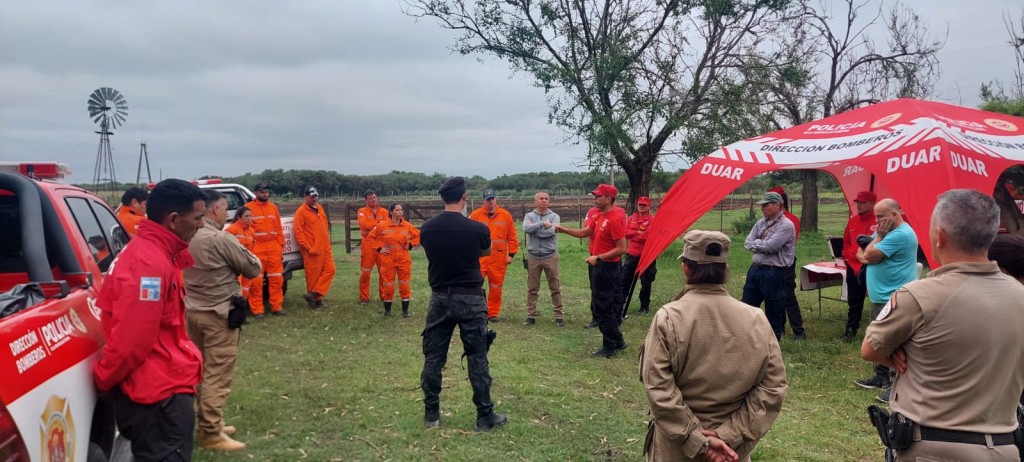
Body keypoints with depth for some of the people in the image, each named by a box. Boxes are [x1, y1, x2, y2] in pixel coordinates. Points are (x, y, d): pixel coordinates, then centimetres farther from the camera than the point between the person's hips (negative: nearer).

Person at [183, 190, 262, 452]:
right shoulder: (221, 239, -19)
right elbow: (253, 269, -10)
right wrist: (250, 257, 12)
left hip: (192, 310, 8)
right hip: (218, 313, -8)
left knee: (201, 370, 17)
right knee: (217, 374, -2)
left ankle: (208, 422, 28)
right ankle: (211, 433, 3)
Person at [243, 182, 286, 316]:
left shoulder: (273, 207, 12)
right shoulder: (248, 208, -3)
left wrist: (281, 247, 9)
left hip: (274, 249, 5)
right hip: (256, 250, -4)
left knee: (276, 279, 7)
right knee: (256, 281, -1)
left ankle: (276, 307, 16)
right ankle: (257, 310, 5)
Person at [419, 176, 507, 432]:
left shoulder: (427, 228, -5)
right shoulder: (477, 228, -12)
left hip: (440, 298, 3)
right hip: (471, 299, -2)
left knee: (433, 357, 12)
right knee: (478, 358, 5)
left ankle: (431, 414, 20)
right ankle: (485, 416, 11)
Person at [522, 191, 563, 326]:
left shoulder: (554, 216, 1)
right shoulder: (529, 216, 5)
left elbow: (552, 231, -18)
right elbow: (526, 228, -17)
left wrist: (534, 231, -9)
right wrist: (542, 224, -18)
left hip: (550, 257, -1)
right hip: (533, 257, 1)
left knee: (555, 288, 4)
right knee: (532, 288, 7)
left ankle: (559, 315, 11)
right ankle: (531, 315, 15)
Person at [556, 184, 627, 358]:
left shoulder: (614, 220, -19)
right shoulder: (600, 217, 10)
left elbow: (621, 248, -21)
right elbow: (584, 232, 19)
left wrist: (598, 258, -21)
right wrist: (564, 230, 8)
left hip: (607, 269, -10)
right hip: (602, 267, 10)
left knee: (603, 307, -3)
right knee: (610, 306, 16)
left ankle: (609, 347, 6)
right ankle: (617, 341, 26)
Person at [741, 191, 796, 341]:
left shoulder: (786, 225, -12)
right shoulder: (761, 223, 11)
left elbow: (770, 246, -21)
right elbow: (747, 243, 6)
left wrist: (756, 243, -4)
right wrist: (762, 245, -11)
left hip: (774, 273, -7)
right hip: (755, 269, 7)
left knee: (774, 311, 5)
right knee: (746, 307, 12)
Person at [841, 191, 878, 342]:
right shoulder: (852, 221, 11)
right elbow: (846, 242, 21)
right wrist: (846, 257, 13)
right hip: (853, 268, 6)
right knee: (854, 302, 13)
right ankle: (850, 331, 22)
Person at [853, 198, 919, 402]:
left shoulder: (901, 234, -19)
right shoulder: (887, 231, 15)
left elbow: (871, 256, -20)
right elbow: (862, 253, 14)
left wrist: (878, 236, -7)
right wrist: (867, 256, -8)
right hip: (881, 296, 11)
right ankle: (881, 377, 31)